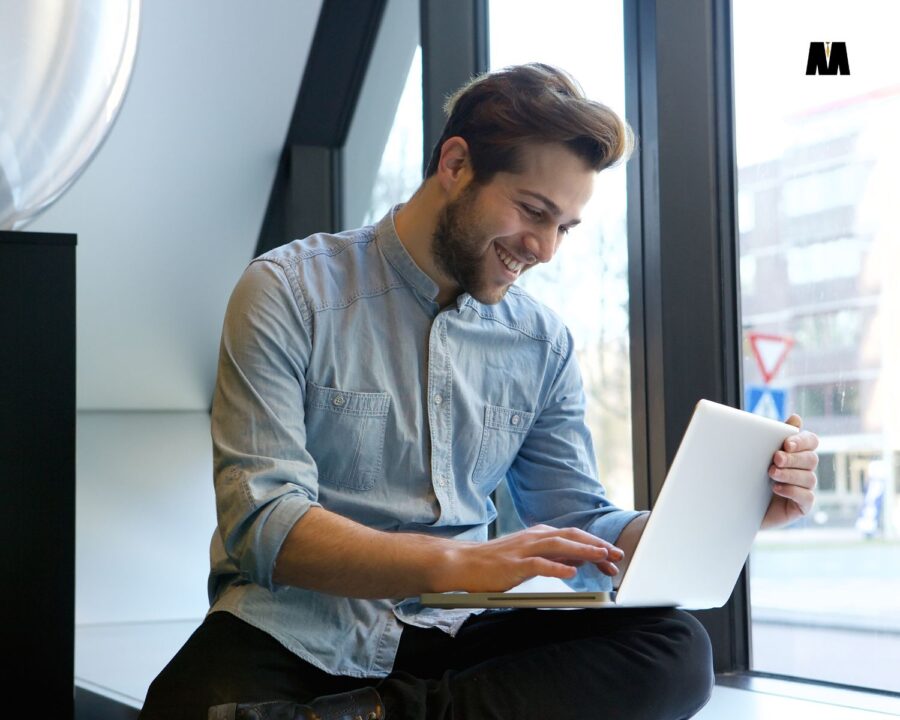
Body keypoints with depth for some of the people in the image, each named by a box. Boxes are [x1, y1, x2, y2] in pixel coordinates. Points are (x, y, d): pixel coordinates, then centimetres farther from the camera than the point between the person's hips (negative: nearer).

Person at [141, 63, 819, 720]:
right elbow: (263, 523, -13)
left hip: (452, 629, 6)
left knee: (674, 650, -24)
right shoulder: (291, 293, -3)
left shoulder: (542, 343, 11)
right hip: (294, 633, -5)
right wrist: (458, 564, -27)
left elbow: (579, 532, 14)